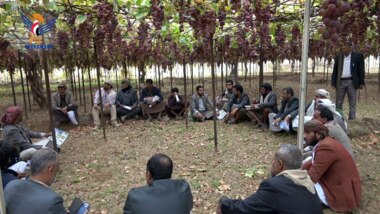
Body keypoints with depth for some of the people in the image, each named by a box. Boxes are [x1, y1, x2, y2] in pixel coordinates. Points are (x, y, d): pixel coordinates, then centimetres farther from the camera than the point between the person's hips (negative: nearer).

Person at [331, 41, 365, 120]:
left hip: (352, 82, -2)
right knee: (339, 102, 5)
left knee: (352, 102, 3)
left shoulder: (358, 56, 1)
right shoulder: (338, 57, 9)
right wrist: (333, 83, 3)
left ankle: (352, 119, 7)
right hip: (340, 82, 2)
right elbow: (335, 71, 10)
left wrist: (361, 83, -5)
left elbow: (361, 70, 0)